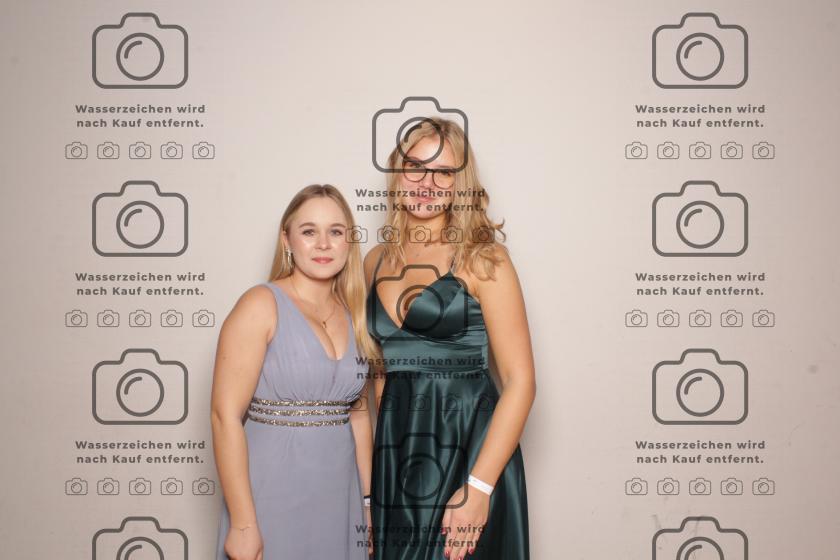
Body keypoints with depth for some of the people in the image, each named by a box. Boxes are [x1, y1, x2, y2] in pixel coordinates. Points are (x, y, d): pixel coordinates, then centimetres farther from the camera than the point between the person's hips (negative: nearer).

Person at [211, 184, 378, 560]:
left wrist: (368, 498, 13)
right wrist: (242, 524, -18)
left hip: (339, 498, 5)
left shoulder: (352, 316, 7)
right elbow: (225, 414, -15)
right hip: (273, 497, -5)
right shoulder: (261, 305, -10)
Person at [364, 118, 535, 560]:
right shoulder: (377, 261, 8)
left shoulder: (482, 258, -7)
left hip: (469, 445, -5)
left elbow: (520, 381, -11)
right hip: (395, 454, 5)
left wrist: (479, 487, -18)